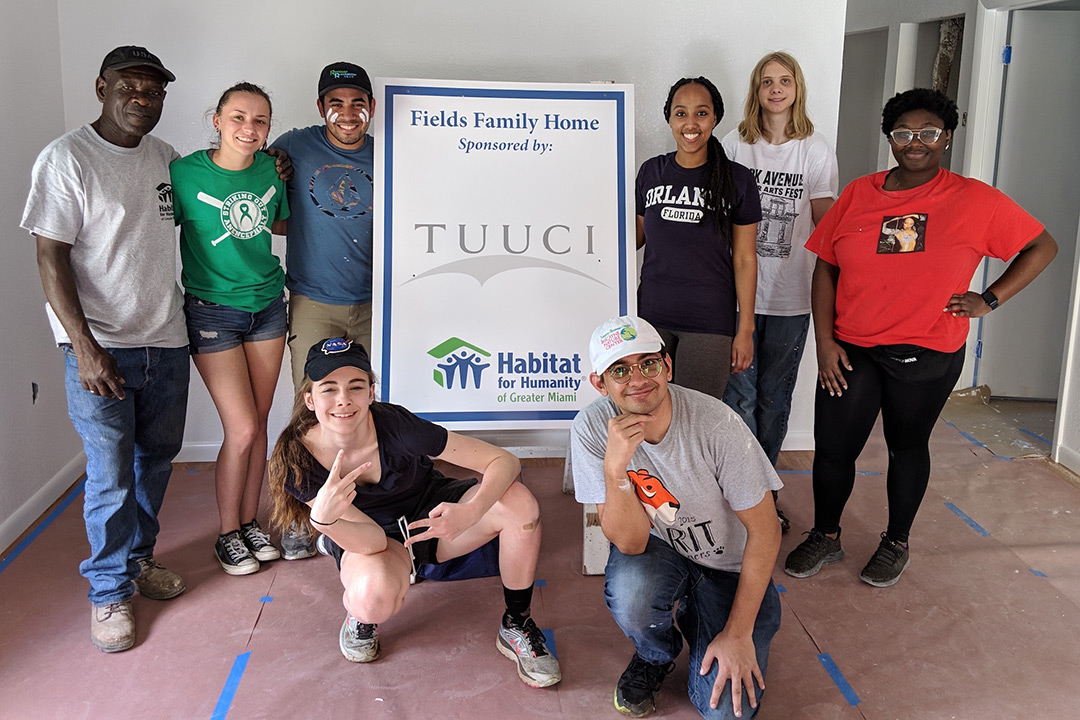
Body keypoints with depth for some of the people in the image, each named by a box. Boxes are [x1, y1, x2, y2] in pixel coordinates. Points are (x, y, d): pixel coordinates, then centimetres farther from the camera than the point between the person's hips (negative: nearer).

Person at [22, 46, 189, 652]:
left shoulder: (167, 159, 8)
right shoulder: (67, 159, -9)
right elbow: (51, 257, -12)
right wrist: (85, 347, -19)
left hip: (166, 340, 6)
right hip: (100, 347, -6)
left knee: (157, 457, 17)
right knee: (110, 476, -1)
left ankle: (139, 557, 36)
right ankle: (110, 591, 17)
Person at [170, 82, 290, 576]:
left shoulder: (271, 170, 1)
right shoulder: (184, 173, -13)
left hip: (268, 304, 5)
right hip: (213, 310, -4)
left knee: (258, 424, 10)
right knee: (242, 430, -5)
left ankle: (250, 522, 27)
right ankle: (227, 534, 15)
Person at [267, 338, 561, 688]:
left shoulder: (396, 425, -29)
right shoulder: (296, 460, -25)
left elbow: (504, 461, -28)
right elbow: (373, 540, -30)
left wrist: (471, 512, -47)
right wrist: (323, 518, -51)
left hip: (430, 513, 1)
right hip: (364, 537, -1)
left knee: (520, 503, -28)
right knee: (375, 597, -38)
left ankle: (516, 627, -6)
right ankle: (358, 613, 1)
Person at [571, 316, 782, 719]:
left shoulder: (715, 424, -27)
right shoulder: (592, 428, -21)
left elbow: (764, 531, -17)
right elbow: (630, 543, -24)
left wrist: (738, 633, -15)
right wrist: (615, 468, -41)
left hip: (729, 563, -1)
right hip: (657, 547, 1)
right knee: (629, 593, -35)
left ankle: (694, 617, 18)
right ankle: (657, 654, 4)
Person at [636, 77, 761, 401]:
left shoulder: (737, 179, -3)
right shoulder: (651, 172, 5)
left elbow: (744, 260, -2)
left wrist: (746, 330, -3)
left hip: (710, 324, -2)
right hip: (652, 314, 3)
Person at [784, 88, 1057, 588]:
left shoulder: (976, 201, -4)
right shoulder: (858, 194, 2)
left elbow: (1042, 247, 6)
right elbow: (825, 267, 4)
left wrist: (990, 299, -3)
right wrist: (825, 341, -3)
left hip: (926, 357, -1)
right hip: (850, 350, 2)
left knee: (907, 446, 14)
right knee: (831, 448, 3)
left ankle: (896, 544, 35)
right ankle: (825, 537, 27)